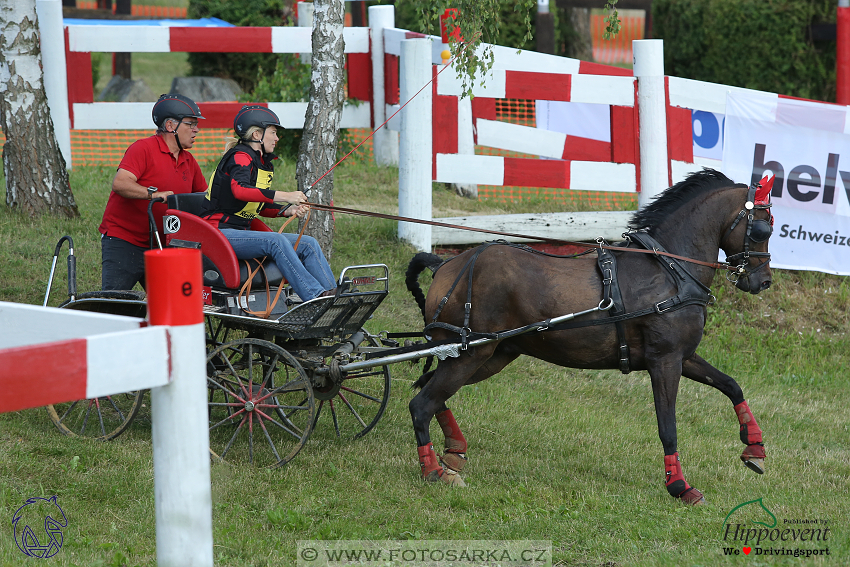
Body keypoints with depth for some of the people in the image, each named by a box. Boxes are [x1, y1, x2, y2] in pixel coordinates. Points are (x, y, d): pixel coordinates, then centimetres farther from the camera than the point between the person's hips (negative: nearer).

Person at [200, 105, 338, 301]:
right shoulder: (241, 157, -11)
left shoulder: (265, 164, 18)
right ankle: (315, 296, -41)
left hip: (244, 232, 10)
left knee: (308, 244, -4)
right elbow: (239, 190, -32)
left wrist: (288, 210, 0)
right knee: (276, 241, -33)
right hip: (222, 233, -10)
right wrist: (284, 196, -34)